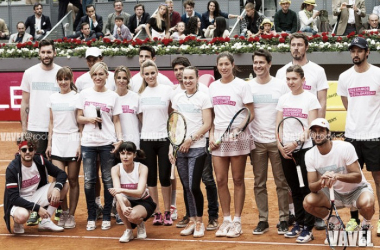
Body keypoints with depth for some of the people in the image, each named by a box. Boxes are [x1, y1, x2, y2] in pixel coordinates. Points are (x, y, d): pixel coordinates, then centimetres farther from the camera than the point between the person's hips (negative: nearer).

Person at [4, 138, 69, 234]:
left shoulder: (40, 161, -9)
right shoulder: (12, 168, -22)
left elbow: (61, 174, -3)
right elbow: (13, 197, -24)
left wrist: (57, 188, -25)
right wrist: (37, 208, -30)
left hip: (36, 196, 6)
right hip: (18, 201, -6)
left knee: (64, 185, -11)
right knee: (22, 215, -41)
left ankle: (45, 222, -4)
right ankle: (18, 223, 0)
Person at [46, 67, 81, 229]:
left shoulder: (77, 97, 0)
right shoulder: (53, 98, 10)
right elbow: (51, 123, 14)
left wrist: (81, 144, -8)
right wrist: (49, 143, 8)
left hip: (73, 142, -3)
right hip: (57, 142, 3)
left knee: (73, 180, 1)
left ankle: (71, 215, 9)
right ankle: (64, 212, 10)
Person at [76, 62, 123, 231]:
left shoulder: (113, 96, 6)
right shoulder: (85, 94, 7)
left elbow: (116, 121, 6)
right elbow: (79, 118, 9)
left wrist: (119, 138, -7)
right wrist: (89, 119, -12)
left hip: (107, 143, -1)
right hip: (88, 143, 1)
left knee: (108, 180, 3)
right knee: (89, 181, 0)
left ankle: (106, 217, 12)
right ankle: (91, 217, 11)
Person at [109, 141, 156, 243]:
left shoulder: (142, 168, -20)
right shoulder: (116, 169, -15)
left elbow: (140, 192, -33)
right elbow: (117, 191, -29)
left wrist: (122, 190, -52)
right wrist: (123, 207, -50)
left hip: (144, 202, -2)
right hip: (128, 202, 2)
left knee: (133, 215, -35)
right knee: (122, 200, -34)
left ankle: (141, 224, 5)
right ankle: (128, 230, -8)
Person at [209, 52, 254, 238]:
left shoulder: (241, 85, -2)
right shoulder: (213, 87, 10)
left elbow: (250, 114, -4)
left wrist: (240, 125, -21)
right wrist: (211, 135, 3)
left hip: (238, 137, -4)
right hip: (219, 136, 4)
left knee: (238, 180, 2)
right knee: (221, 180, 2)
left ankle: (237, 222, 9)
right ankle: (226, 220, 13)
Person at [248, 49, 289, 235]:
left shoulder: (280, 85, -1)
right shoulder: (248, 87, 4)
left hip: (277, 141, -2)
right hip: (256, 141, 2)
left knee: (281, 182, 2)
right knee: (259, 183, 6)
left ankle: (284, 219, 10)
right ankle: (262, 220, 13)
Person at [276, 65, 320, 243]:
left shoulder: (310, 98, -3)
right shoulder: (283, 99, 10)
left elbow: (311, 127, -8)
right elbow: (278, 125, 10)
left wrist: (297, 142, -20)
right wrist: (280, 145, -4)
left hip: (304, 148, -4)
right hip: (286, 150, 4)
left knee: (306, 189, -4)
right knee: (294, 189, 10)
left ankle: (308, 228, 0)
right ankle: (298, 224, 19)